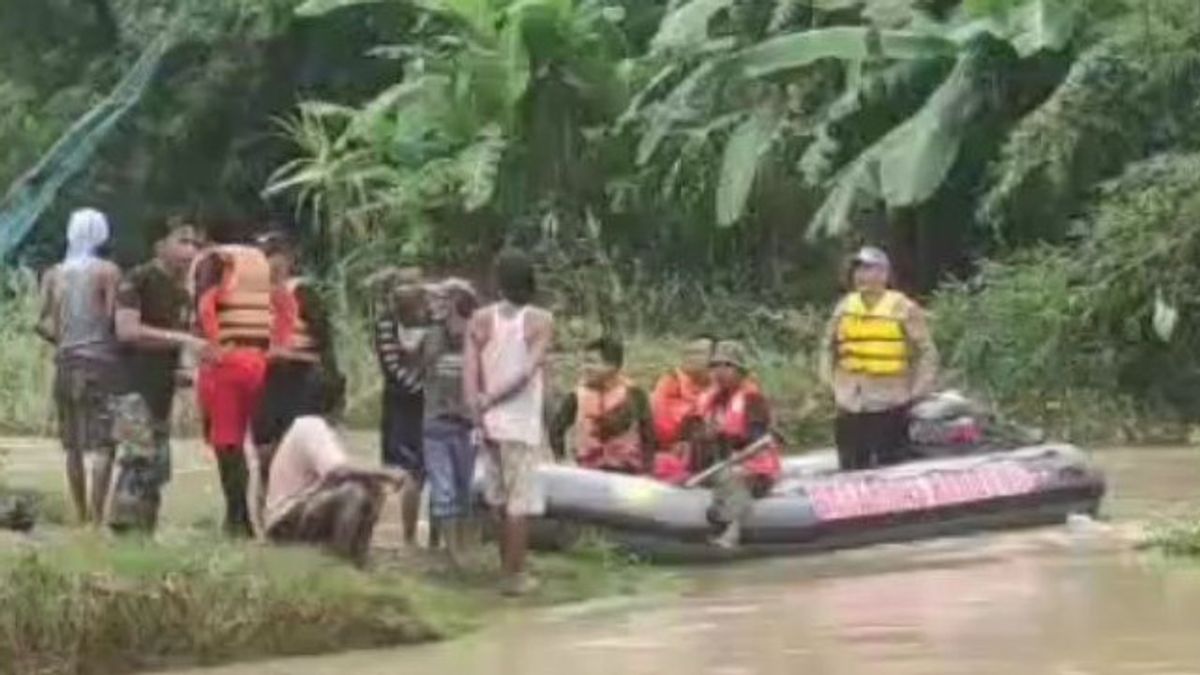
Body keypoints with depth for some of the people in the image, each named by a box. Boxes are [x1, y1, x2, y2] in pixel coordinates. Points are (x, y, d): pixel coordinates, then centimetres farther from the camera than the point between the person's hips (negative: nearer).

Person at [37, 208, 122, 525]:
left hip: (66, 362, 5)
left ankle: (82, 517, 15)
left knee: (74, 445, 12)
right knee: (102, 444, -6)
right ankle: (96, 518, -16)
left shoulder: (54, 275, 8)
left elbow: (43, 324, 3)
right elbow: (113, 319, -12)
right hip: (101, 361, -5)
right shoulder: (108, 271, -6)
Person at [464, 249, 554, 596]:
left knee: (500, 501, 17)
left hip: (490, 422, 4)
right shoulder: (540, 321, -7)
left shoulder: (481, 320, 2)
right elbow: (528, 371, -17)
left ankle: (510, 568, 26)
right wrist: (491, 399, -12)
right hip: (522, 423, -4)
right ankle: (514, 576, 3)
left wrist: (479, 412, -7)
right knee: (521, 502, 2)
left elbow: (469, 374, -6)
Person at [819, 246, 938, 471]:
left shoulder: (903, 308, -5)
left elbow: (926, 352, 0)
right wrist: (831, 381, 11)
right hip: (850, 407, 4)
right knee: (852, 468, 9)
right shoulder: (845, 307, 7)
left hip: (890, 407, -4)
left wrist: (917, 391, -4)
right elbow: (829, 346, 19)